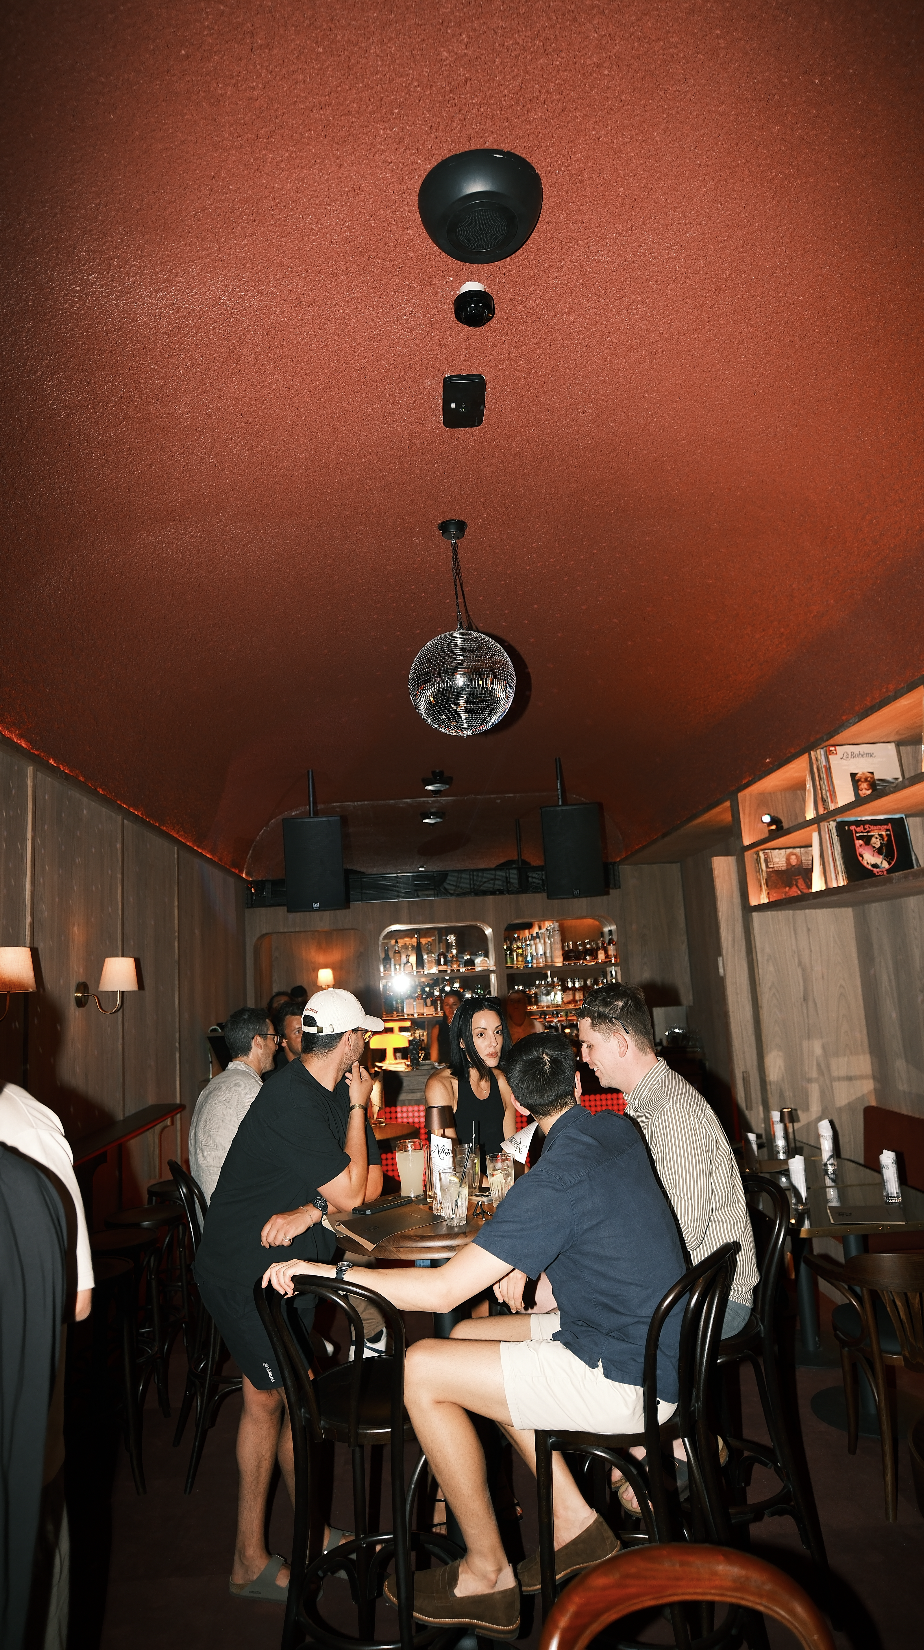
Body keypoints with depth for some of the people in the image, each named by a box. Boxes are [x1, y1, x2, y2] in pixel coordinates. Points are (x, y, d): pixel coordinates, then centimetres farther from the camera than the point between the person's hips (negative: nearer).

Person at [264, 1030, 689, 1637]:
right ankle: (575, 1522, 18)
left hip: (623, 1377, -9)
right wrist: (527, 1266, 12)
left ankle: (487, 1573, 8)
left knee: (421, 1370, -7)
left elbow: (441, 1290, -24)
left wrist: (325, 1270, -16)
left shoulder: (557, 1177, -24)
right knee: (467, 1337, 16)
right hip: (652, 1345, 9)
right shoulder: (619, 1129, 1)